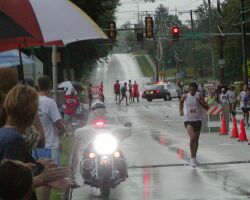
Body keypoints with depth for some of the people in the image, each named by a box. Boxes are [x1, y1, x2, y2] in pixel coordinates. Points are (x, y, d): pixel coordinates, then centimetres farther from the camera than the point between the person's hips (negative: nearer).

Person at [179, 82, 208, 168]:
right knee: (192, 137, -23)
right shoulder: (185, 97, -4)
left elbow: (206, 107, -4)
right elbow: (181, 102, 19)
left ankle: (194, 158, 30)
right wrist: (181, 110, 6)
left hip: (198, 120, 3)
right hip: (188, 120, -3)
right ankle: (192, 158, -16)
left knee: (196, 139, 12)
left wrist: (200, 101, -19)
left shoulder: (199, 96, -3)